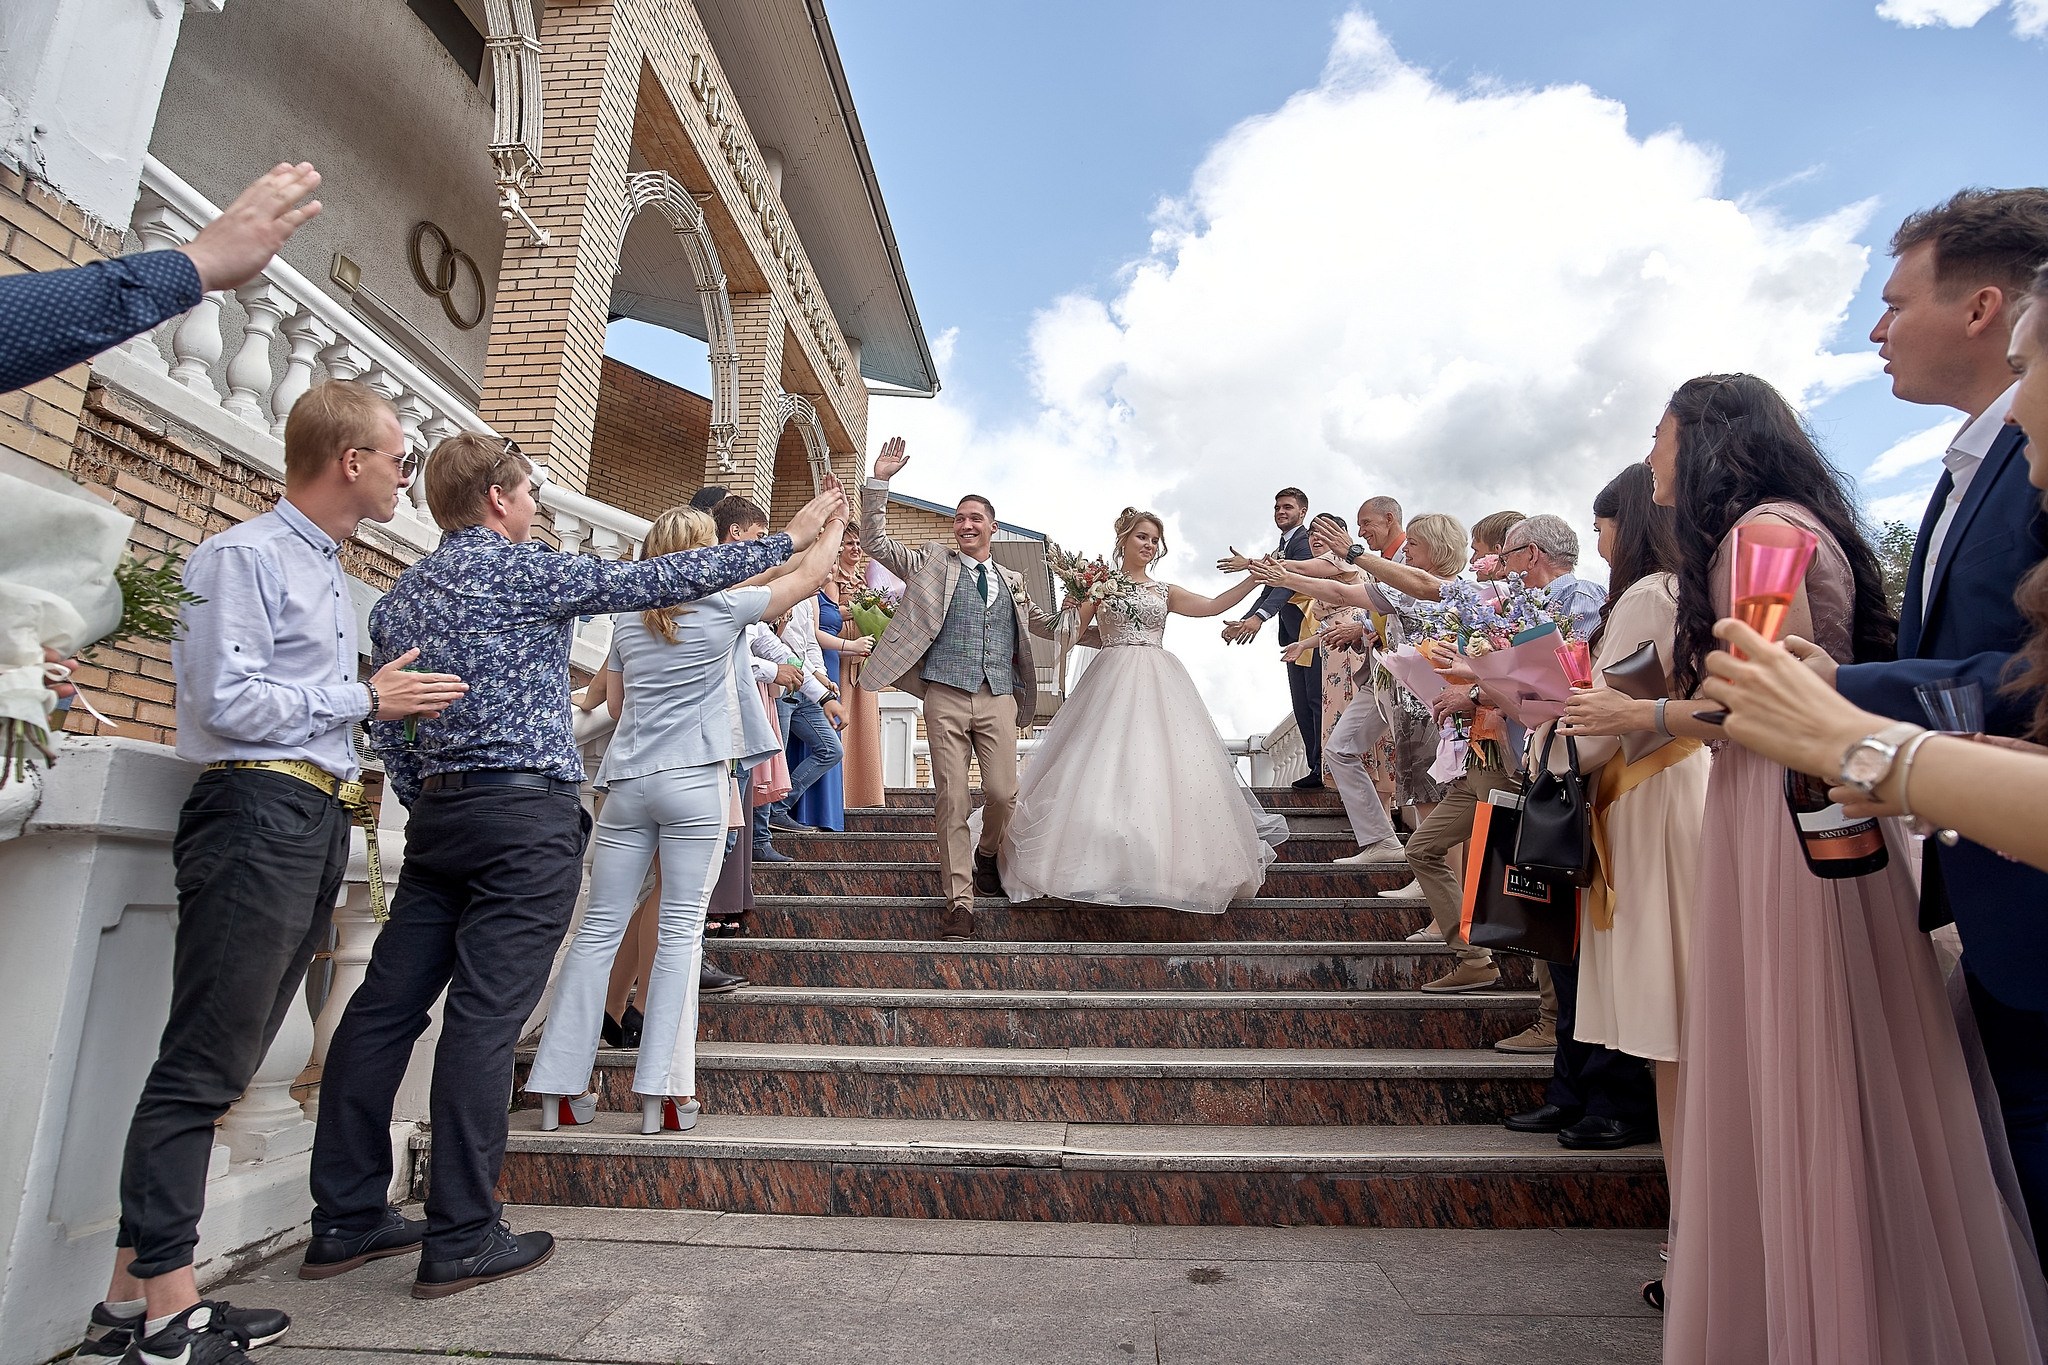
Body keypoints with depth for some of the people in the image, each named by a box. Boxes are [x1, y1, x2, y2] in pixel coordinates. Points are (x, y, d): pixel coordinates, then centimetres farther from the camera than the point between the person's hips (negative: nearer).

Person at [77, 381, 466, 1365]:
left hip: (315, 820, 9)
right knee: (204, 1062, -6)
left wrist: (350, 776, 16)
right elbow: (228, 699, -15)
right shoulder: (244, 556, -5)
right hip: (257, 811, -9)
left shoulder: (329, 575, 22)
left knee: (228, 1060, 10)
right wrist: (365, 698, -8)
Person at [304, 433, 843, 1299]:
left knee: (387, 1005, 10)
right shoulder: (521, 568, -5)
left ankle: (344, 1219, 20)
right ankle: (461, 1239, 1)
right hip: (526, 813, -8)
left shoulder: (398, 596, 17)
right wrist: (787, 540, 0)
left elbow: (388, 732, 16)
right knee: (486, 1015, -6)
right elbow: (661, 581, -7)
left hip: (435, 813, 8)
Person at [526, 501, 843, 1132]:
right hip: (695, 779, -4)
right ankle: (663, 1094, 0)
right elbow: (807, 576, 10)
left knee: (598, 929, 7)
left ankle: (560, 1088, 11)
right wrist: (834, 524, 24)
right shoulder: (722, 606, 0)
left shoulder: (629, 621, 13)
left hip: (626, 780, 5)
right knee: (681, 930, -2)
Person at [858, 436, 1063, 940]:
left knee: (1003, 793, -6)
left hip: (998, 697, 2)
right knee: (953, 799, -3)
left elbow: (1048, 625, 30)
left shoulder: (1012, 581, 21)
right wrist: (879, 482, -2)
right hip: (945, 695, -2)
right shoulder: (932, 562, 12)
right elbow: (875, 542, 6)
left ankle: (987, 855, 27)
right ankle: (959, 901, 6)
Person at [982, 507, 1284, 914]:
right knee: (1104, 769, -12)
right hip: (1112, 681, -3)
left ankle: (1175, 862, -2)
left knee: (1166, 769, -7)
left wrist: (1254, 577, 4)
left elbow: (1215, 606, 10)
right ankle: (1104, 864, -9)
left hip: (1158, 683, 3)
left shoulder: (1164, 591, 19)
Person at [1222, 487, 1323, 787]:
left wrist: (1259, 616, -38)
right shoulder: (1281, 548, 19)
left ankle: (1325, 767, -3)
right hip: (1295, 638, 10)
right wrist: (1242, 622, 5)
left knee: (1317, 700, -8)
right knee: (1302, 706, 10)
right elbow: (1270, 591, 18)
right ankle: (1316, 768, 15)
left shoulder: (1304, 541, -11)